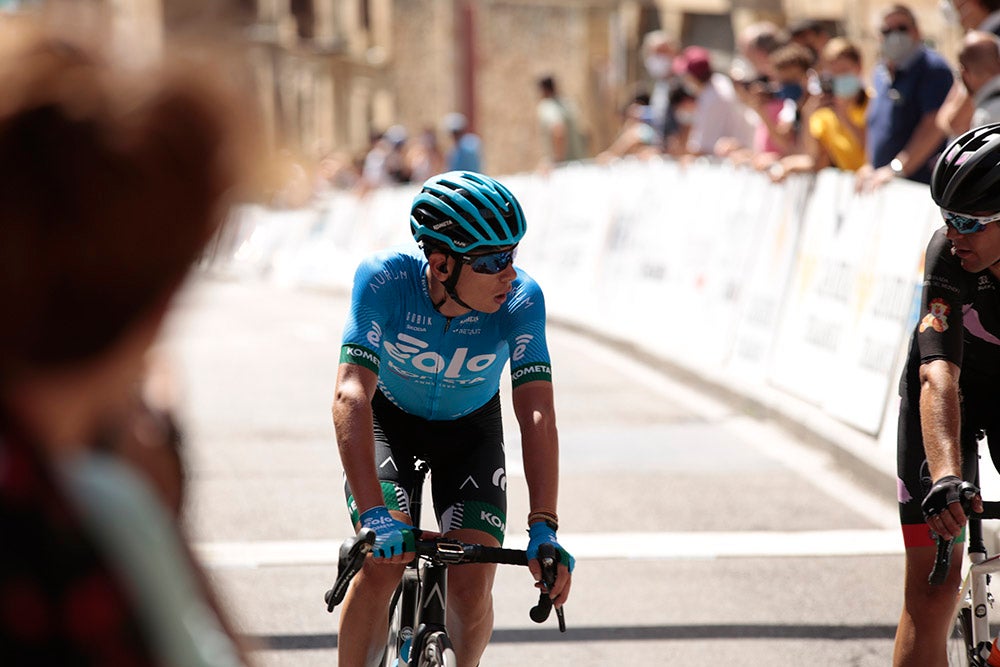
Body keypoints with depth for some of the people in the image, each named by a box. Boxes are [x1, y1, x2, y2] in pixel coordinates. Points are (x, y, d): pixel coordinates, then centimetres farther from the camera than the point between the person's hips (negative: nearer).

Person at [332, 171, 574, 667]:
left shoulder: (522, 300, -29)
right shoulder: (384, 280, -34)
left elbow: (536, 415, -33)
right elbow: (351, 396, -40)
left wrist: (543, 528, -44)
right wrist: (374, 515, -50)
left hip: (470, 429, 1)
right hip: (389, 418, -1)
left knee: (471, 587, -11)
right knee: (381, 565, -23)